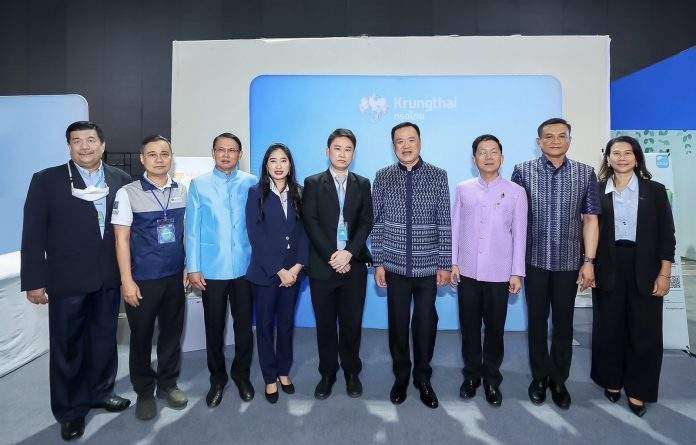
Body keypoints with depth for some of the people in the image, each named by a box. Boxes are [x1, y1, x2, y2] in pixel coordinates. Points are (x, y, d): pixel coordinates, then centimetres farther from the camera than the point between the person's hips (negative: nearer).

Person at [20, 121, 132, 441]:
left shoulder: (120, 180, 3)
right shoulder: (46, 181, -3)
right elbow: (33, 235, -5)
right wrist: (34, 281, -8)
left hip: (109, 279, 3)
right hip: (67, 281, -2)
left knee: (104, 340, 17)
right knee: (68, 347, 11)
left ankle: (100, 392, 38)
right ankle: (70, 410, 28)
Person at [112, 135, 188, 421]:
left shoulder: (182, 191, 2)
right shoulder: (128, 193, -7)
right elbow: (121, 239, -6)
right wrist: (127, 281, -9)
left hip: (175, 277, 3)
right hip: (143, 279, -3)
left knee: (172, 333, 14)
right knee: (141, 336, 10)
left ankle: (167, 384, 34)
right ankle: (144, 391, 30)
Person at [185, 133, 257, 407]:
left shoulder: (251, 183, 2)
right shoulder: (199, 185, 2)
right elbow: (192, 228, 1)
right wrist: (193, 267, -3)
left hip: (245, 268, 1)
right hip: (212, 270, 0)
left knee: (244, 325, 11)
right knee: (214, 327, 11)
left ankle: (242, 374, 32)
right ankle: (217, 378, 31)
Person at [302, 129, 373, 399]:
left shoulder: (362, 184, 10)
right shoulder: (313, 183, 4)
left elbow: (366, 222, 2)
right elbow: (310, 222, -5)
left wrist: (349, 253, -12)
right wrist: (331, 255, -13)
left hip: (354, 265, 1)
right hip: (322, 265, -1)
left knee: (352, 323, 8)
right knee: (325, 324, 8)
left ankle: (352, 373, 26)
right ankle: (327, 375, 24)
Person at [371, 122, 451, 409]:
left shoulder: (437, 176, 0)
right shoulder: (383, 177, 2)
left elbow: (444, 223, 0)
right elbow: (377, 222, 3)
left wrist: (445, 264, -2)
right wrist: (378, 262, 0)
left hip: (428, 266, 0)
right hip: (395, 266, 1)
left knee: (426, 323, 9)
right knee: (398, 323, 10)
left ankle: (423, 378, 28)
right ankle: (401, 377, 30)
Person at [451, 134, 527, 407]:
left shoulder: (515, 192, 1)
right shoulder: (463, 189, 4)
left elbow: (519, 234, 1)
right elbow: (455, 227, 6)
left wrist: (517, 273, -1)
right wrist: (453, 263, 1)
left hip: (499, 274, -1)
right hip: (467, 272, 1)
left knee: (495, 329, 8)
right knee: (469, 328, 10)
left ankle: (492, 379, 26)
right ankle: (471, 375, 28)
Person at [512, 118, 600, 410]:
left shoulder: (585, 174, 2)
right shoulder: (523, 172, -2)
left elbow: (590, 220, 2)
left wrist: (589, 261, -4)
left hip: (569, 262, 1)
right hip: (535, 261, -1)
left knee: (564, 324, 11)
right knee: (537, 322, 11)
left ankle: (559, 380, 28)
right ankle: (540, 377, 29)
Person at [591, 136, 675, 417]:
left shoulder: (655, 191, 3)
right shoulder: (596, 191, 3)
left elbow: (666, 235, 2)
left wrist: (664, 274, -5)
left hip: (644, 269, 0)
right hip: (608, 269, 0)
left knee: (644, 331, 5)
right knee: (608, 327, 10)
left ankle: (637, 390, 22)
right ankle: (611, 380, 29)